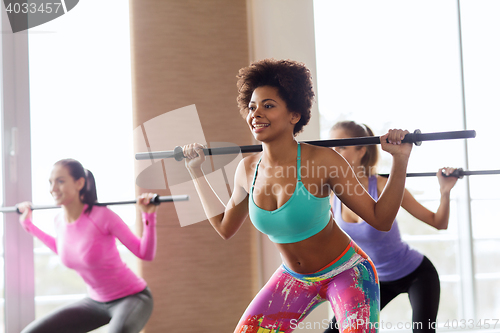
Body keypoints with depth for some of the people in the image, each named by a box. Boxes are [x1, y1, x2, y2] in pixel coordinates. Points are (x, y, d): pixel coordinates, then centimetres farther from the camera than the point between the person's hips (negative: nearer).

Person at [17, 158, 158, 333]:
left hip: (131, 298, -7)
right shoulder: (59, 220, -4)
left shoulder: (102, 216, -23)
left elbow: (146, 253, -15)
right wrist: (28, 225, 21)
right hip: (96, 301, 7)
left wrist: (149, 216, -29)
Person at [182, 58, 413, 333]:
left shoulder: (322, 161, -23)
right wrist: (196, 171, 9)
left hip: (346, 272, -5)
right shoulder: (247, 170, -9)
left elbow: (381, 220, -19)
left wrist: (400, 160, -29)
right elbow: (224, 227, 9)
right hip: (293, 278, 5)